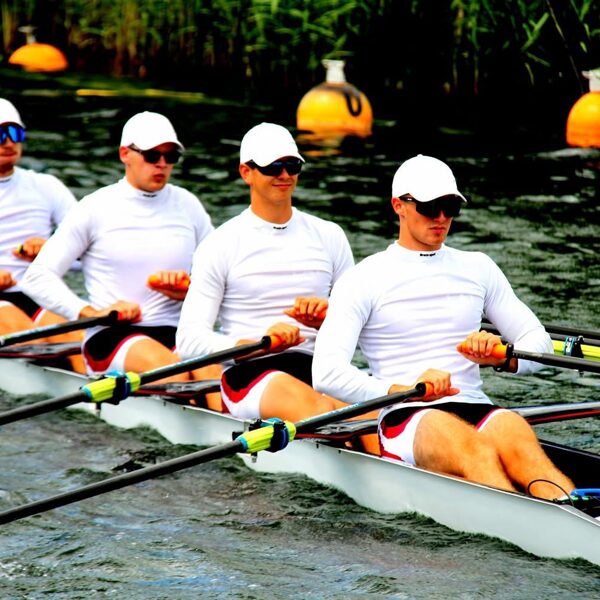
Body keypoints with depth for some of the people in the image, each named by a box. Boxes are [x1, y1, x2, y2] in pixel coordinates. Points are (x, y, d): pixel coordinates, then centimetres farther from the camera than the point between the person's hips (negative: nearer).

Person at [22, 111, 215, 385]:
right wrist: (92, 313, -11)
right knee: (171, 369, -35)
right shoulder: (96, 208, 4)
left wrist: (190, 291, -3)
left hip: (178, 334, 3)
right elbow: (37, 277, 1)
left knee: (209, 365, -33)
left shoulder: (187, 205, 15)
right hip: (110, 338, -3)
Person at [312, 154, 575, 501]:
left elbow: (540, 343, 19)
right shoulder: (364, 280, 7)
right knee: (475, 450, -38)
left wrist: (502, 358, -5)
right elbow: (326, 374, -4)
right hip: (405, 419, -3)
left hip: (477, 409, 3)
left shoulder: (478, 269, 20)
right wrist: (404, 391, -18)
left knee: (519, 442, -34)